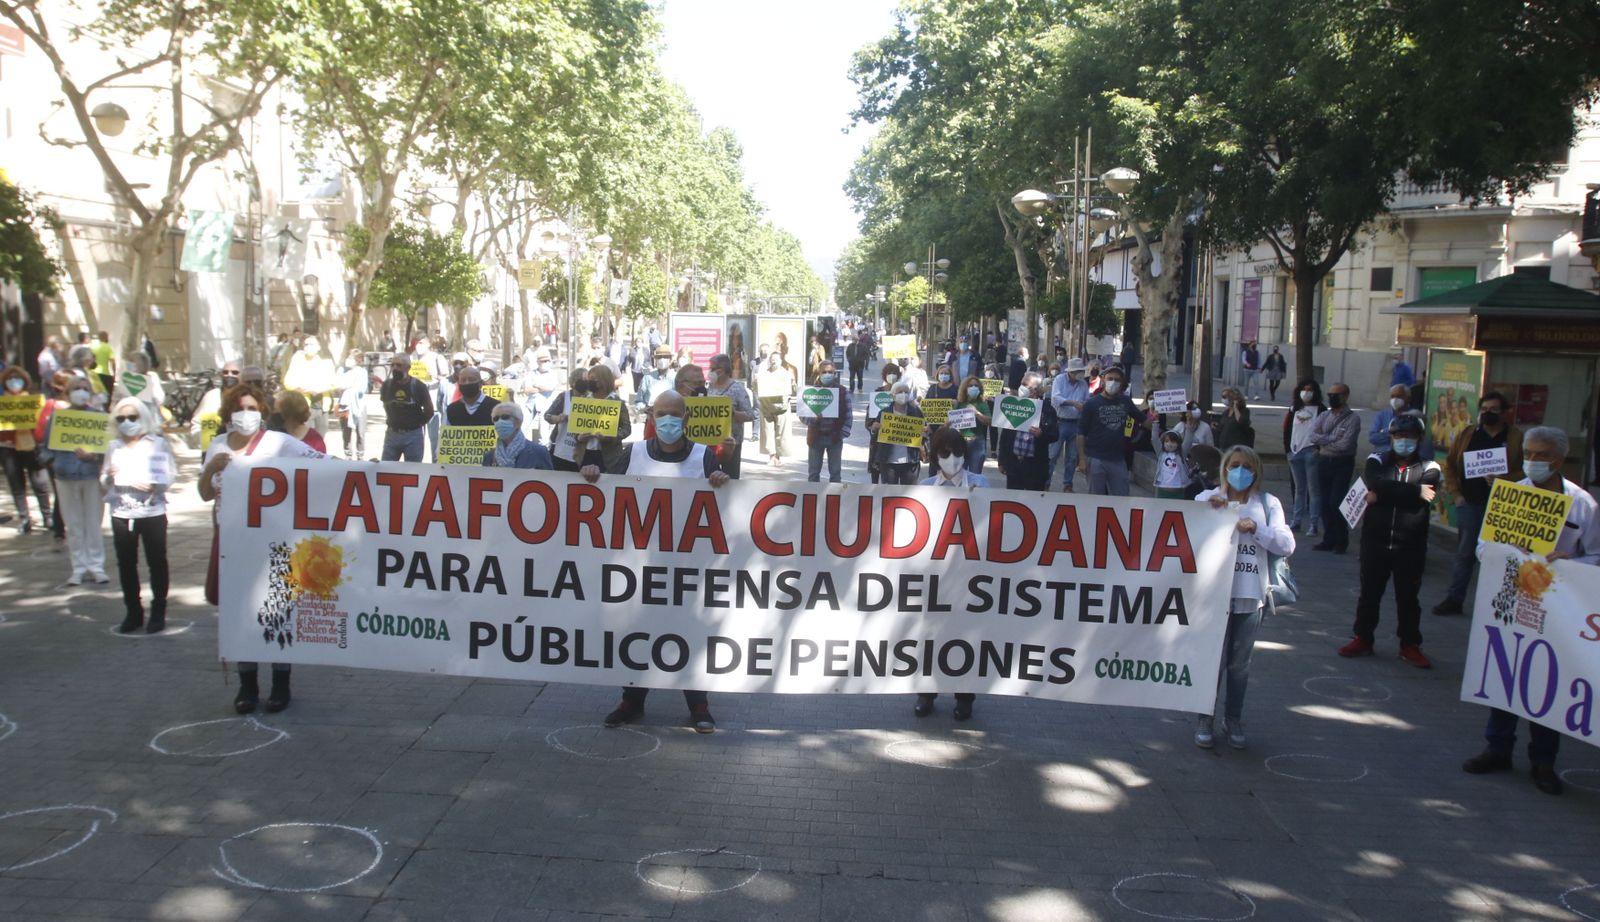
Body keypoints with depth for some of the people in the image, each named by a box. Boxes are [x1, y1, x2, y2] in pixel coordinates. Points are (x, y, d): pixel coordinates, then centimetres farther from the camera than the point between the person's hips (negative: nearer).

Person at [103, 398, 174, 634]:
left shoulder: (158, 443, -1)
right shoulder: (114, 447, 9)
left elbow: (167, 478, -6)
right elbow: (104, 480, 12)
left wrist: (149, 484, -23)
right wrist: (109, 477, -10)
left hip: (152, 513, -3)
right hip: (121, 514, 4)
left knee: (156, 562, 3)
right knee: (126, 564, 7)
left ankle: (158, 612, 12)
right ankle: (133, 612, 18)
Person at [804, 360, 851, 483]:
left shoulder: (842, 392, 2)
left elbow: (847, 415, 1)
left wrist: (843, 433, -9)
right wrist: (813, 418, -21)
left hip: (835, 437, -1)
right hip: (816, 437, 1)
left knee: (835, 473, 5)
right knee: (813, 473, 7)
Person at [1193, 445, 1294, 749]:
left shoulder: (1268, 504, 6)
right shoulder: (1208, 499, 3)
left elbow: (1286, 545, -2)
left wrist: (1256, 528, -15)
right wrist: (1210, 512, -19)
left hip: (1249, 596, 1)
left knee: (1239, 662, 11)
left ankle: (1234, 720, 25)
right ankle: (1205, 719, 16)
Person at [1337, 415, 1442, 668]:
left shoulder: (1428, 468, 0)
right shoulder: (1378, 460, 4)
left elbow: (1420, 501, -18)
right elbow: (1376, 483, -19)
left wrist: (1381, 496, -17)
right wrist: (1415, 491, -20)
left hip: (1410, 545, -1)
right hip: (1375, 540, 1)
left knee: (1408, 596, 8)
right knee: (1369, 593, 10)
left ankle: (1410, 645, 21)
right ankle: (1362, 639, 22)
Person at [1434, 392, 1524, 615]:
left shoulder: (1516, 438, 0)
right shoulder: (1466, 435, 8)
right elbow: (1450, 465, 12)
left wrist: (1503, 480, -18)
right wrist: (1455, 494, 4)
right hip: (1470, 504, 2)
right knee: (1465, 553, 6)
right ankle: (1454, 599, 11)